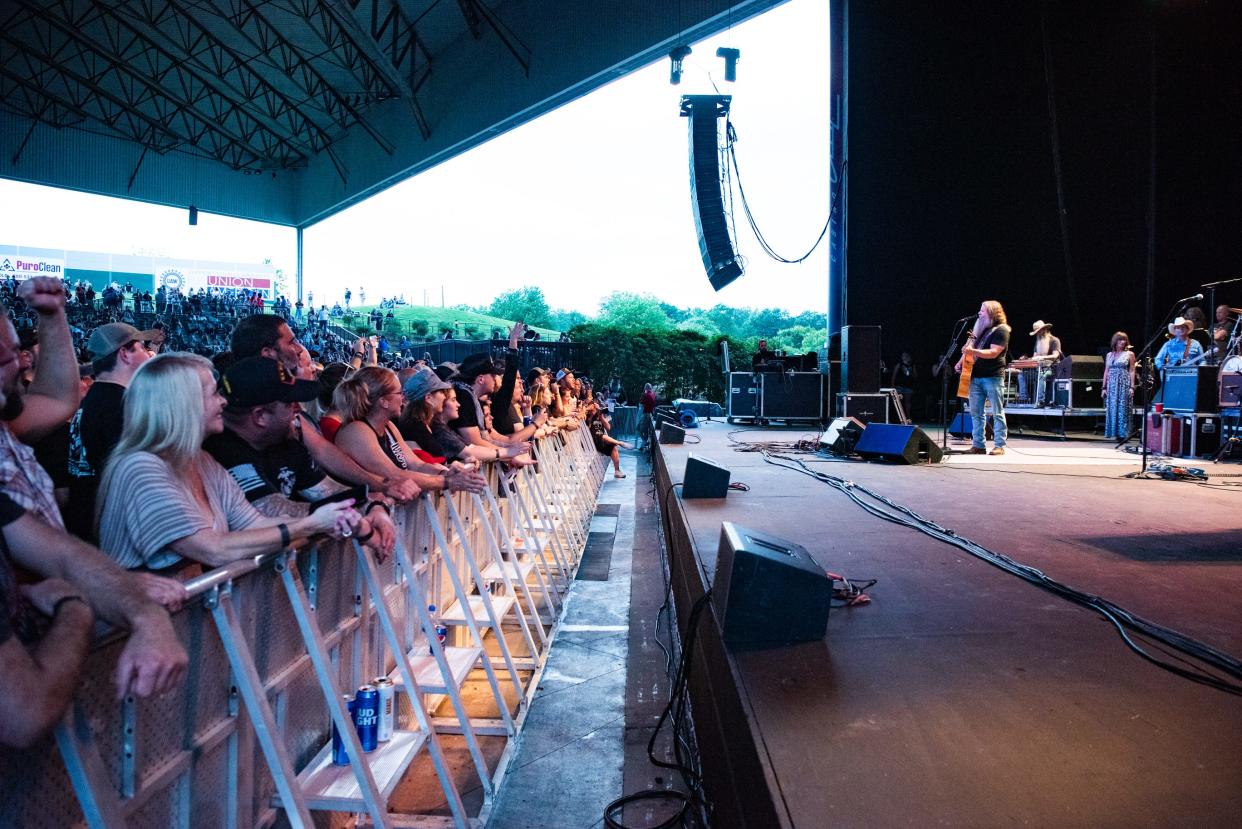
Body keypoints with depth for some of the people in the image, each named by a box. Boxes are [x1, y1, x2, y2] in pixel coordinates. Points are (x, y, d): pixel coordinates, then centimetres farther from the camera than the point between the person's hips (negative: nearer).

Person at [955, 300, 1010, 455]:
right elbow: (969, 347, 26)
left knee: (997, 412, -3)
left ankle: (999, 445, -2)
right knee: (975, 412, 5)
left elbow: (994, 353, -17)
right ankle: (978, 445, 8)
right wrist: (960, 363, 10)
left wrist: (973, 351, -29)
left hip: (992, 377, -8)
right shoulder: (980, 329, 18)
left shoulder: (1001, 330, -6)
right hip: (975, 376, 8)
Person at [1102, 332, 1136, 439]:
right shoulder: (1109, 355, 13)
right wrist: (1104, 387, 8)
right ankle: (1115, 433, 4)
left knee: (1123, 409, -6)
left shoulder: (1129, 354, 4)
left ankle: (1123, 433, -4)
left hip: (1124, 385, -3)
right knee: (1112, 409, 0)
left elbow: (1132, 371, 0)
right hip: (1112, 385, 3)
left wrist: (1132, 387, -8)